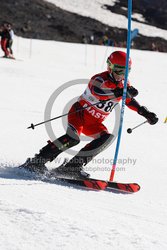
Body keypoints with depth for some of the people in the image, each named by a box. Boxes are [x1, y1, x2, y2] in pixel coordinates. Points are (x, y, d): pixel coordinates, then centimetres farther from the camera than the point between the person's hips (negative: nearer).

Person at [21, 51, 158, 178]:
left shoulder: (124, 84, 2)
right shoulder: (99, 79, -20)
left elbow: (130, 101, 20)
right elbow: (97, 92, -43)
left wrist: (146, 113, 8)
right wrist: (120, 92, -54)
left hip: (94, 123, 7)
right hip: (79, 112, -7)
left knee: (107, 138, -19)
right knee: (72, 138, -30)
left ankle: (73, 166, -21)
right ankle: (38, 161, -22)